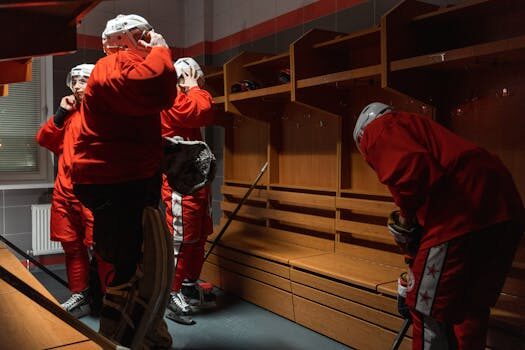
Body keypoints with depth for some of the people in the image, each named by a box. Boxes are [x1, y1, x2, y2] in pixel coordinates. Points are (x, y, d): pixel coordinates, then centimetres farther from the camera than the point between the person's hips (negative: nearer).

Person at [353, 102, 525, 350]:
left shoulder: (377, 129, 6)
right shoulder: (412, 126, 32)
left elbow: (412, 170, -18)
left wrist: (407, 217, 2)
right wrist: (417, 260, 38)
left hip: (463, 213, -9)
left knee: (429, 309, 6)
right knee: (471, 310, 22)